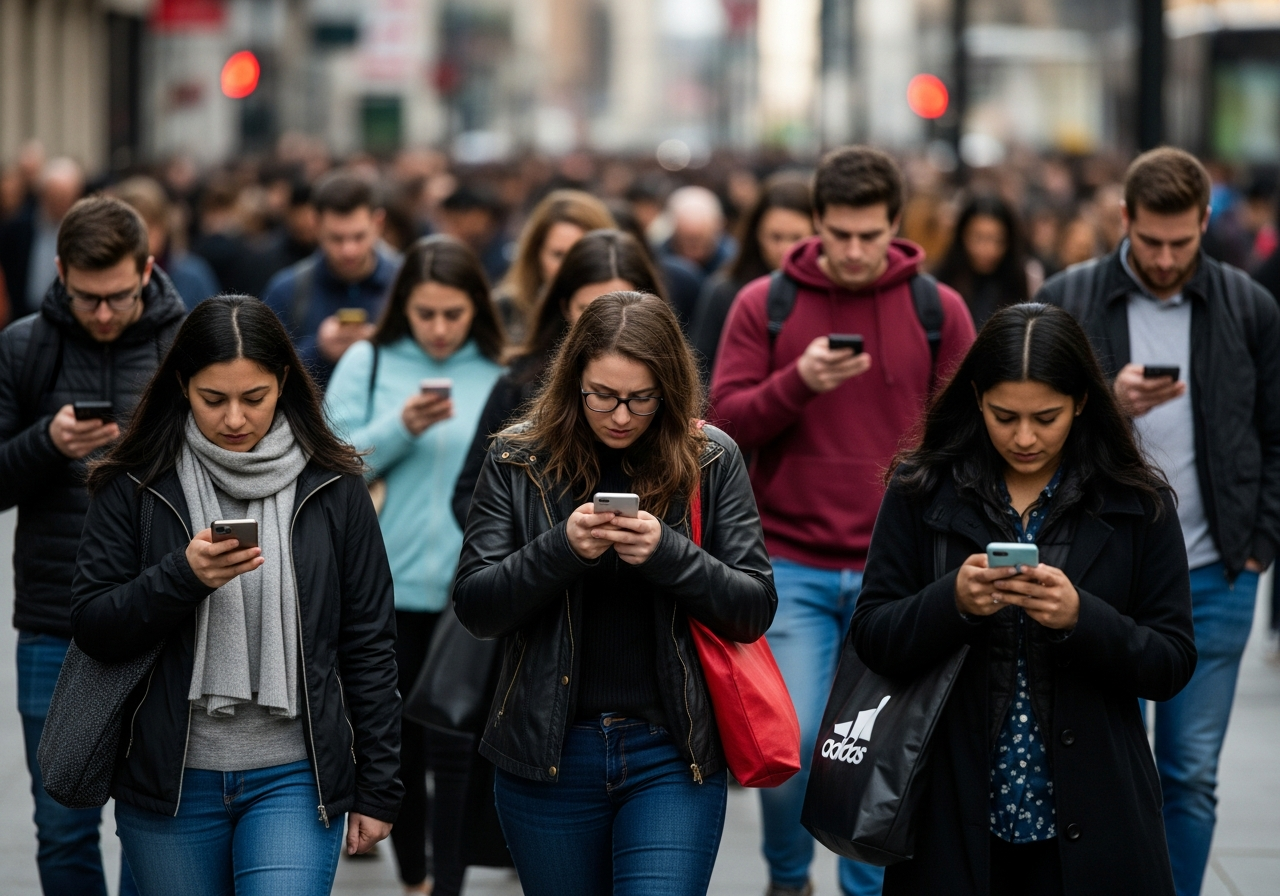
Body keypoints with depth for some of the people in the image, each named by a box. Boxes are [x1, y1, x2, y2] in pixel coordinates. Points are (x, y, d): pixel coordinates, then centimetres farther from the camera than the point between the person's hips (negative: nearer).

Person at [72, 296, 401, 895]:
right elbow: (92, 628, -2)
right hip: (169, 779, 1)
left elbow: (369, 643, 5)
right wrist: (183, 576, -19)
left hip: (294, 779, -1)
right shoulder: (136, 488, 1)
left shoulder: (332, 489, 2)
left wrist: (377, 788, 4)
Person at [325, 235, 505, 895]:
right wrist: (400, 428, -17)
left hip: (474, 592, -1)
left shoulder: (500, 375, 2)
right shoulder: (368, 362, 1)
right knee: (400, 740, 10)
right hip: (391, 586, 1)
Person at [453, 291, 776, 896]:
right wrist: (560, 548, -20)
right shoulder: (520, 461, 1)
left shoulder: (709, 460, 0)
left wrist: (667, 552, -20)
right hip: (549, 755, 1)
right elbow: (474, 608, -4)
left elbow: (755, 610, -3)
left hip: (673, 755, -1)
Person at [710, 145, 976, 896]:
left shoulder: (939, 311, 3)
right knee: (790, 741, -8)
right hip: (792, 567, -1)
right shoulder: (764, 305, 2)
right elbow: (726, 420, -2)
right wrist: (798, 381, -20)